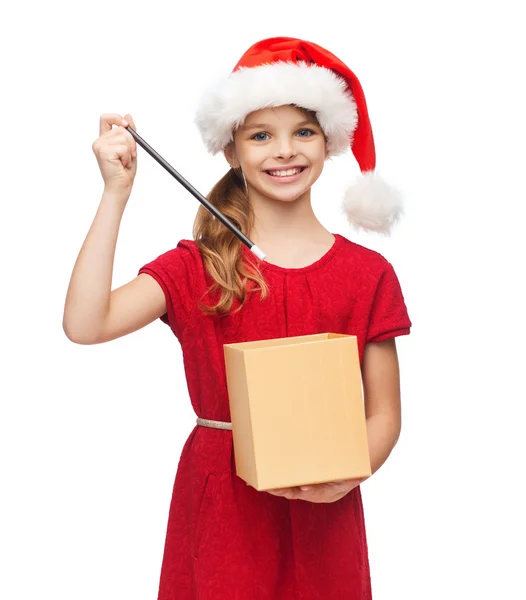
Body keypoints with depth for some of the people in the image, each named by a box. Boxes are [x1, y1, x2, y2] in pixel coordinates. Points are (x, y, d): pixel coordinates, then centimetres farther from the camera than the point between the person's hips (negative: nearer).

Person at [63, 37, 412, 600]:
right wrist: (116, 192, -15)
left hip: (323, 516, 1)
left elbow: (384, 413, 2)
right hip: (221, 507, 0)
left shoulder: (367, 274, -1)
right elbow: (84, 324, -16)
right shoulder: (196, 266, -1)